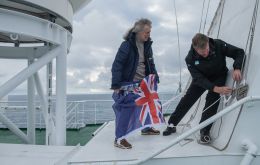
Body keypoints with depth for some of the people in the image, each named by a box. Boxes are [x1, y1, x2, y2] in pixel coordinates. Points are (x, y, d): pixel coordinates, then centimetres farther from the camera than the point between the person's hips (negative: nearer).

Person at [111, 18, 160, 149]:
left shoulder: (147, 45, 5)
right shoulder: (127, 45, -18)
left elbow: (150, 63, 17)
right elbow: (117, 65, -20)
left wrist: (155, 76, 7)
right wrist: (116, 85, -25)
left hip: (143, 83, 8)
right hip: (128, 84, -8)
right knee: (125, 109, -12)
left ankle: (146, 128, 40)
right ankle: (119, 139, -4)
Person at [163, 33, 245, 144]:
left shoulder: (218, 45, -31)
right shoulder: (190, 58, -29)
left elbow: (239, 52, -23)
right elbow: (199, 79, -32)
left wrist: (237, 68, -42)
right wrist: (215, 88, -47)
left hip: (219, 76, -1)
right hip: (202, 78, 1)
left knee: (212, 98, -23)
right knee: (188, 99, -3)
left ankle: (205, 131, -15)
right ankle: (172, 125, 11)